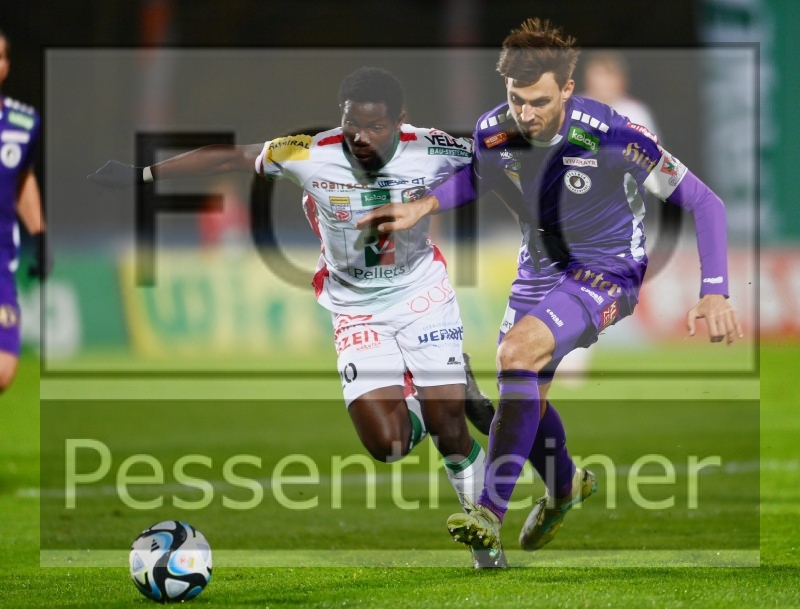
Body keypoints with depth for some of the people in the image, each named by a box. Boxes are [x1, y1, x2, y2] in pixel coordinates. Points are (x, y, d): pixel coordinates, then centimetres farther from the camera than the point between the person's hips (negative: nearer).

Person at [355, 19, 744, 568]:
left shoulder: (612, 136, -28)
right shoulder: (492, 132, -14)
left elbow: (704, 202, -19)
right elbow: (476, 177, 14)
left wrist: (714, 294, -25)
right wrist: (422, 206, -2)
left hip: (608, 270, -6)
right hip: (541, 268, 6)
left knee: (518, 353, -29)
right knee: (522, 394, 15)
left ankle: (490, 518, -28)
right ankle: (566, 486, 49)